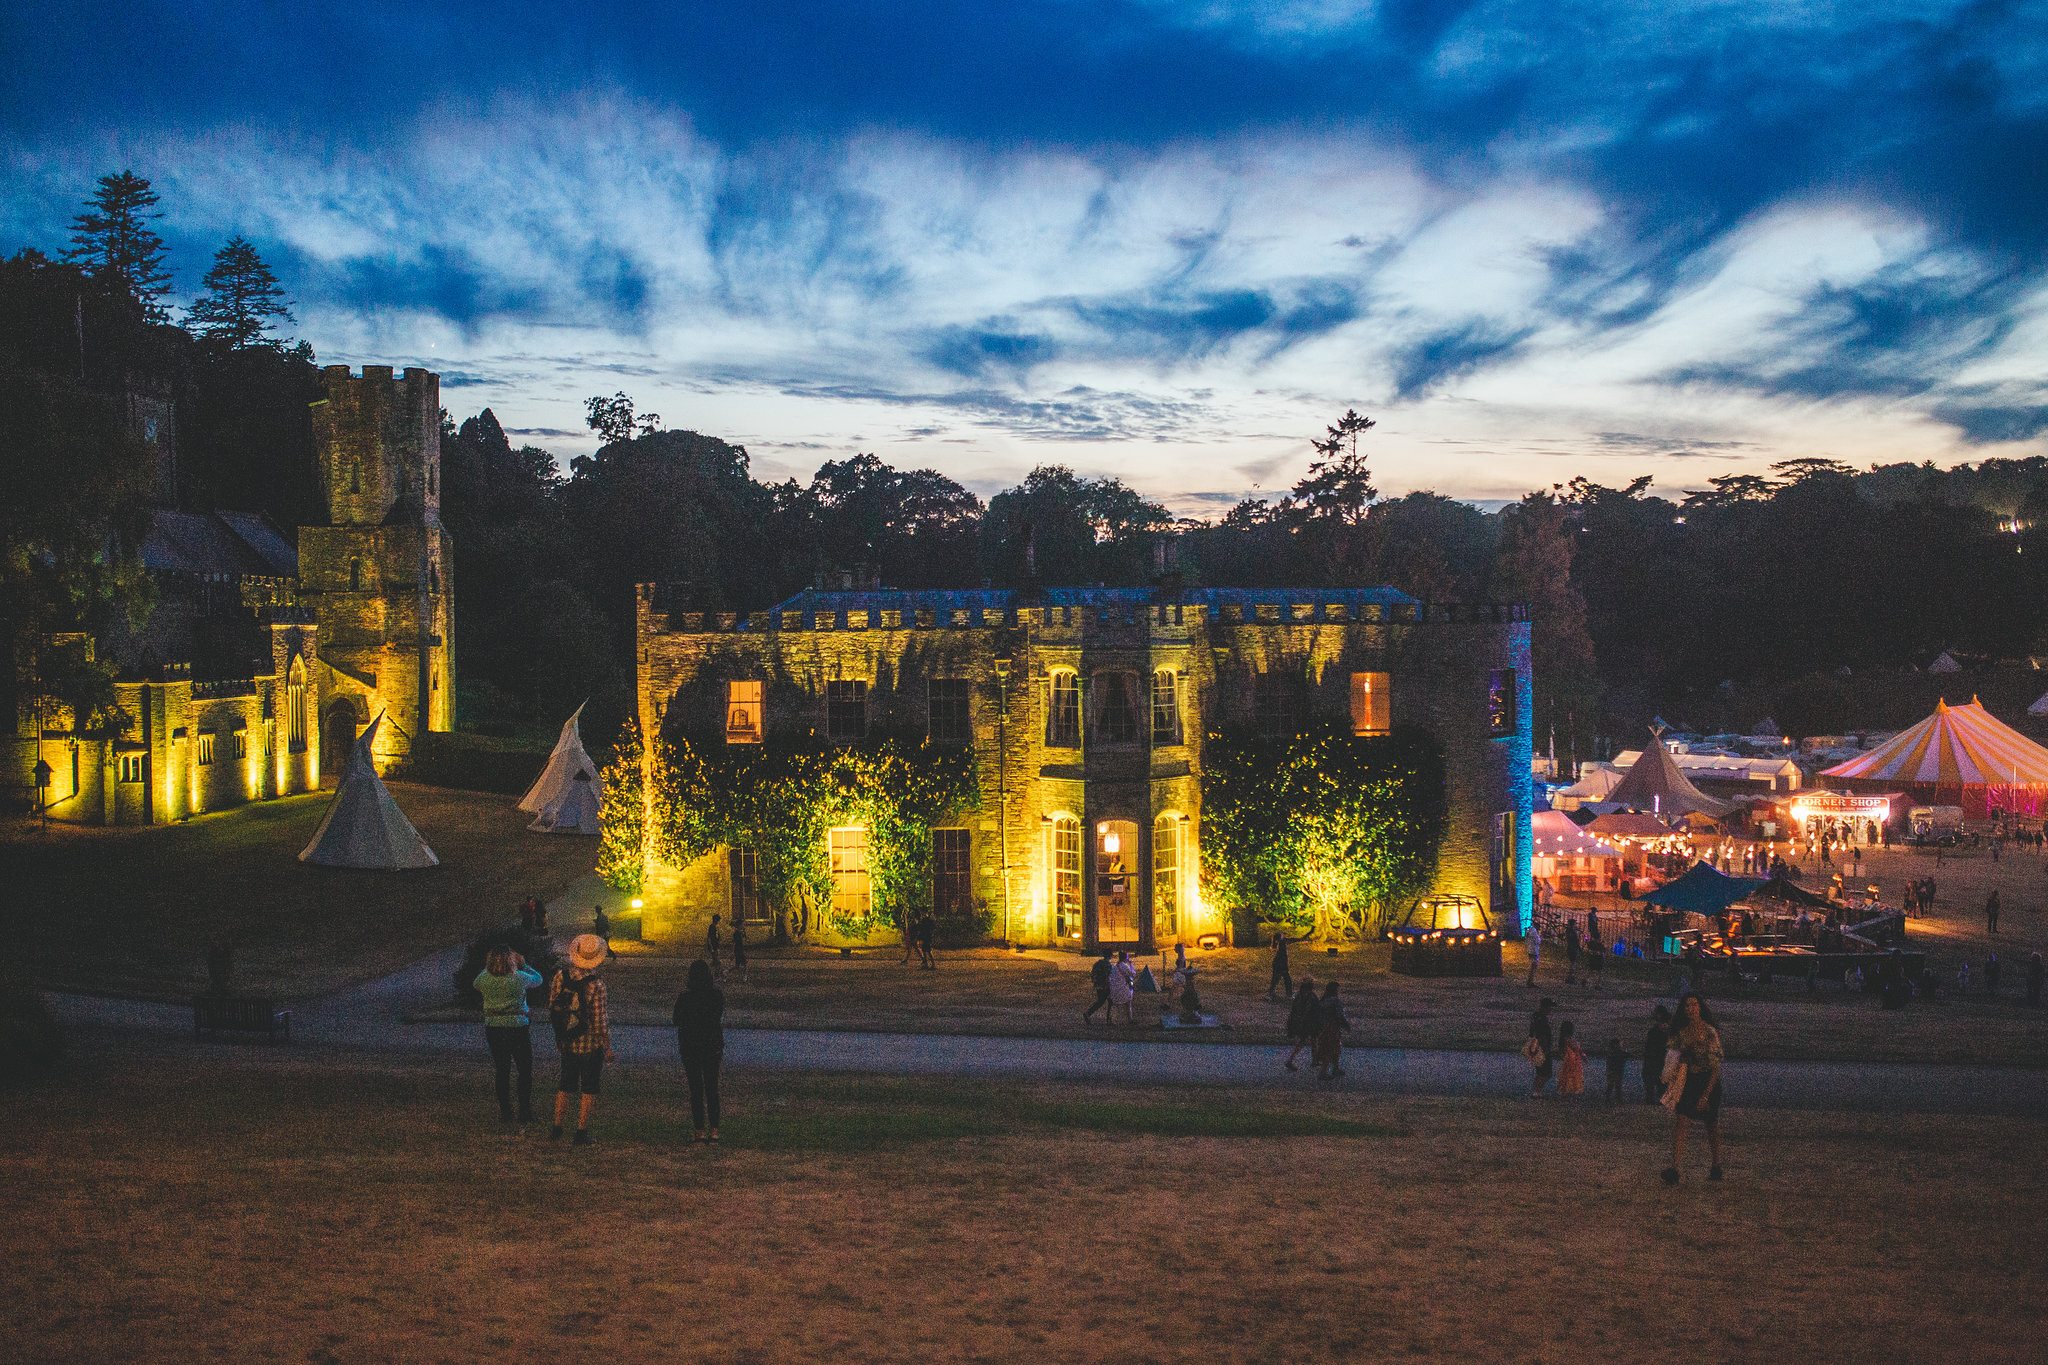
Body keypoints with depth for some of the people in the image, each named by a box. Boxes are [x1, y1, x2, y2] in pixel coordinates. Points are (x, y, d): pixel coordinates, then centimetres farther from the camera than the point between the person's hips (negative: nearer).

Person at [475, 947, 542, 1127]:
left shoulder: (484, 979, -5)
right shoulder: (519, 978, -12)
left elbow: (476, 985, 20)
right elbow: (538, 979, 8)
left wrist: (488, 966, 25)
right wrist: (523, 965, 17)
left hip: (493, 1029, 3)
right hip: (518, 1029, -3)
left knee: (502, 1072, 11)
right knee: (525, 1071, 7)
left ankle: (506, 1113, 13)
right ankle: (525, 1112, 6)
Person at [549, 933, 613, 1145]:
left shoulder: (561, 976, -6)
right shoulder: (596, 986, -21)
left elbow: (551, 1007, 4)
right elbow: (599, 1021, -17)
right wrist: (608, 1047, -5)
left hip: (567, 1044, 5)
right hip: (591, 1046, -5)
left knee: (565, 1085, 19)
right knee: (588, 1088, 7)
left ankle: (557, 1128, 20)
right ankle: (581, 1132, 8)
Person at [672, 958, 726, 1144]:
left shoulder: (685, 998, -15)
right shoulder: (718, 995, -7)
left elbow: (676, 1020, -1)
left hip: (690, 1047, -2)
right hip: (713, 1046, 2)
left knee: (696, 1089, 6)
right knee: (712, 1088, 12)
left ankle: (700, 1130, 5)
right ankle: (714, 1130, 8)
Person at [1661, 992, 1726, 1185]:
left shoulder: (1710, 1032, -13)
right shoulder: (1682, 1033, 5)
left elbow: (1716, 1067, -14)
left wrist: (1706, 1095, -19)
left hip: (1709, 1082, -4)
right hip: (1688, 1082, 5)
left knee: (1711, 1126, 10)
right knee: (1679, 1122, -12)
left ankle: (1716, 1167, 29)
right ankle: (1674, 1168, -19)